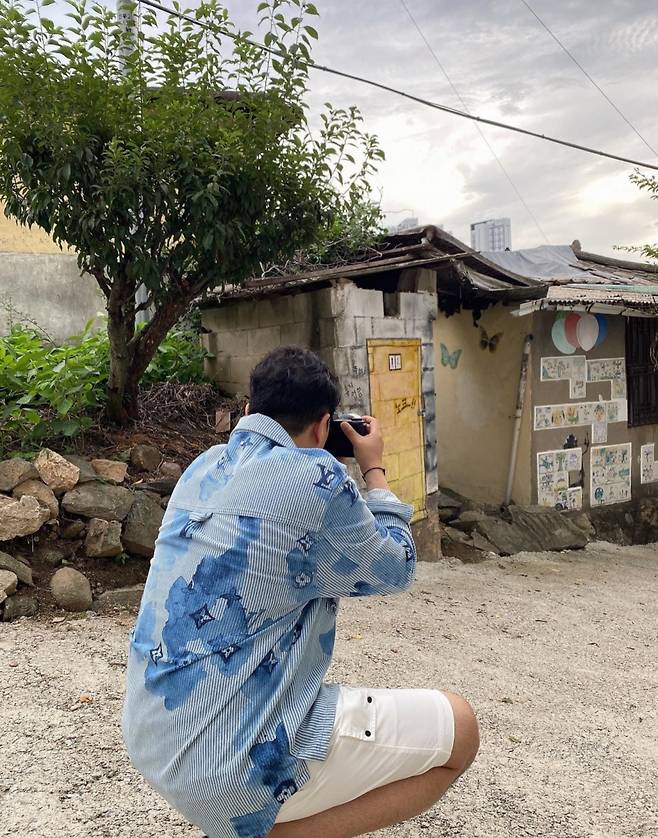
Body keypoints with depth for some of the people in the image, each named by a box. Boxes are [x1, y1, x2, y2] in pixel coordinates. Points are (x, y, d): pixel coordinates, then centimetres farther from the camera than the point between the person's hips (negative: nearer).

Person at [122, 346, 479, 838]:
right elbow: (394, 571, 0)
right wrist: (374, 469, 12)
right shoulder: (313, 476, -16)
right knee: (458, 729, 3)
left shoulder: (206, 466, 6)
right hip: (232, 764, -8)